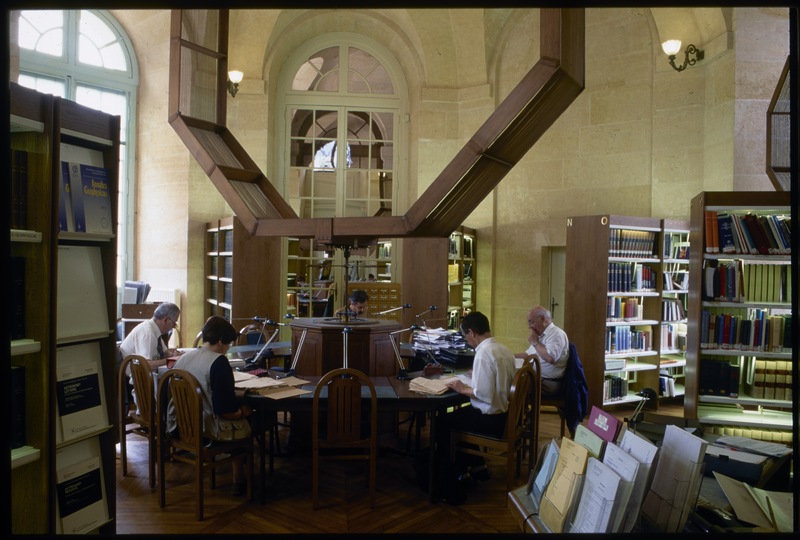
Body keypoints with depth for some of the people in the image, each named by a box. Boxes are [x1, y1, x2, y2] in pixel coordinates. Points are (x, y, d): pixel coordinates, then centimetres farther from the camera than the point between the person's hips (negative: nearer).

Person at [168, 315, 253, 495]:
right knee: (246, 421, 12)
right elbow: (226, 409, -20)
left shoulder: (183, 358, 6)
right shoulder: (219, 362, -16)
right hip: (203, 429, -8)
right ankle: (239, 482, 17)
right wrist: (242, 411, 1)